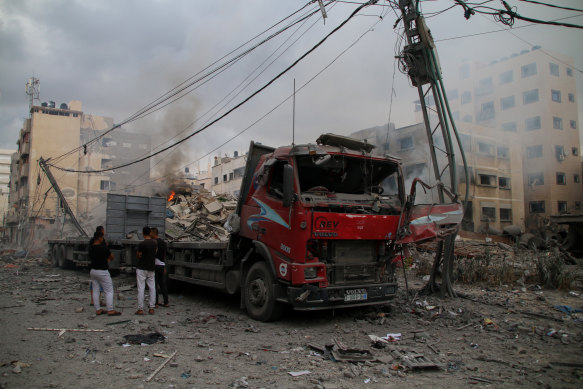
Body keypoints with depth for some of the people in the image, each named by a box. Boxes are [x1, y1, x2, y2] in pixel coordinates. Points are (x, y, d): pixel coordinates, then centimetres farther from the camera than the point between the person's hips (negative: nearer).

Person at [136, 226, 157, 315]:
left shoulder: (142, 243, -16)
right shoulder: (155, 243, 3)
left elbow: (139, 256, -8)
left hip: (142, 268, -5)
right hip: (151, 268, 5)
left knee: (141, 288, -1)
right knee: (152, 288, 9)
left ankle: (140, 309, 1)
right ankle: (151, 308, 11)